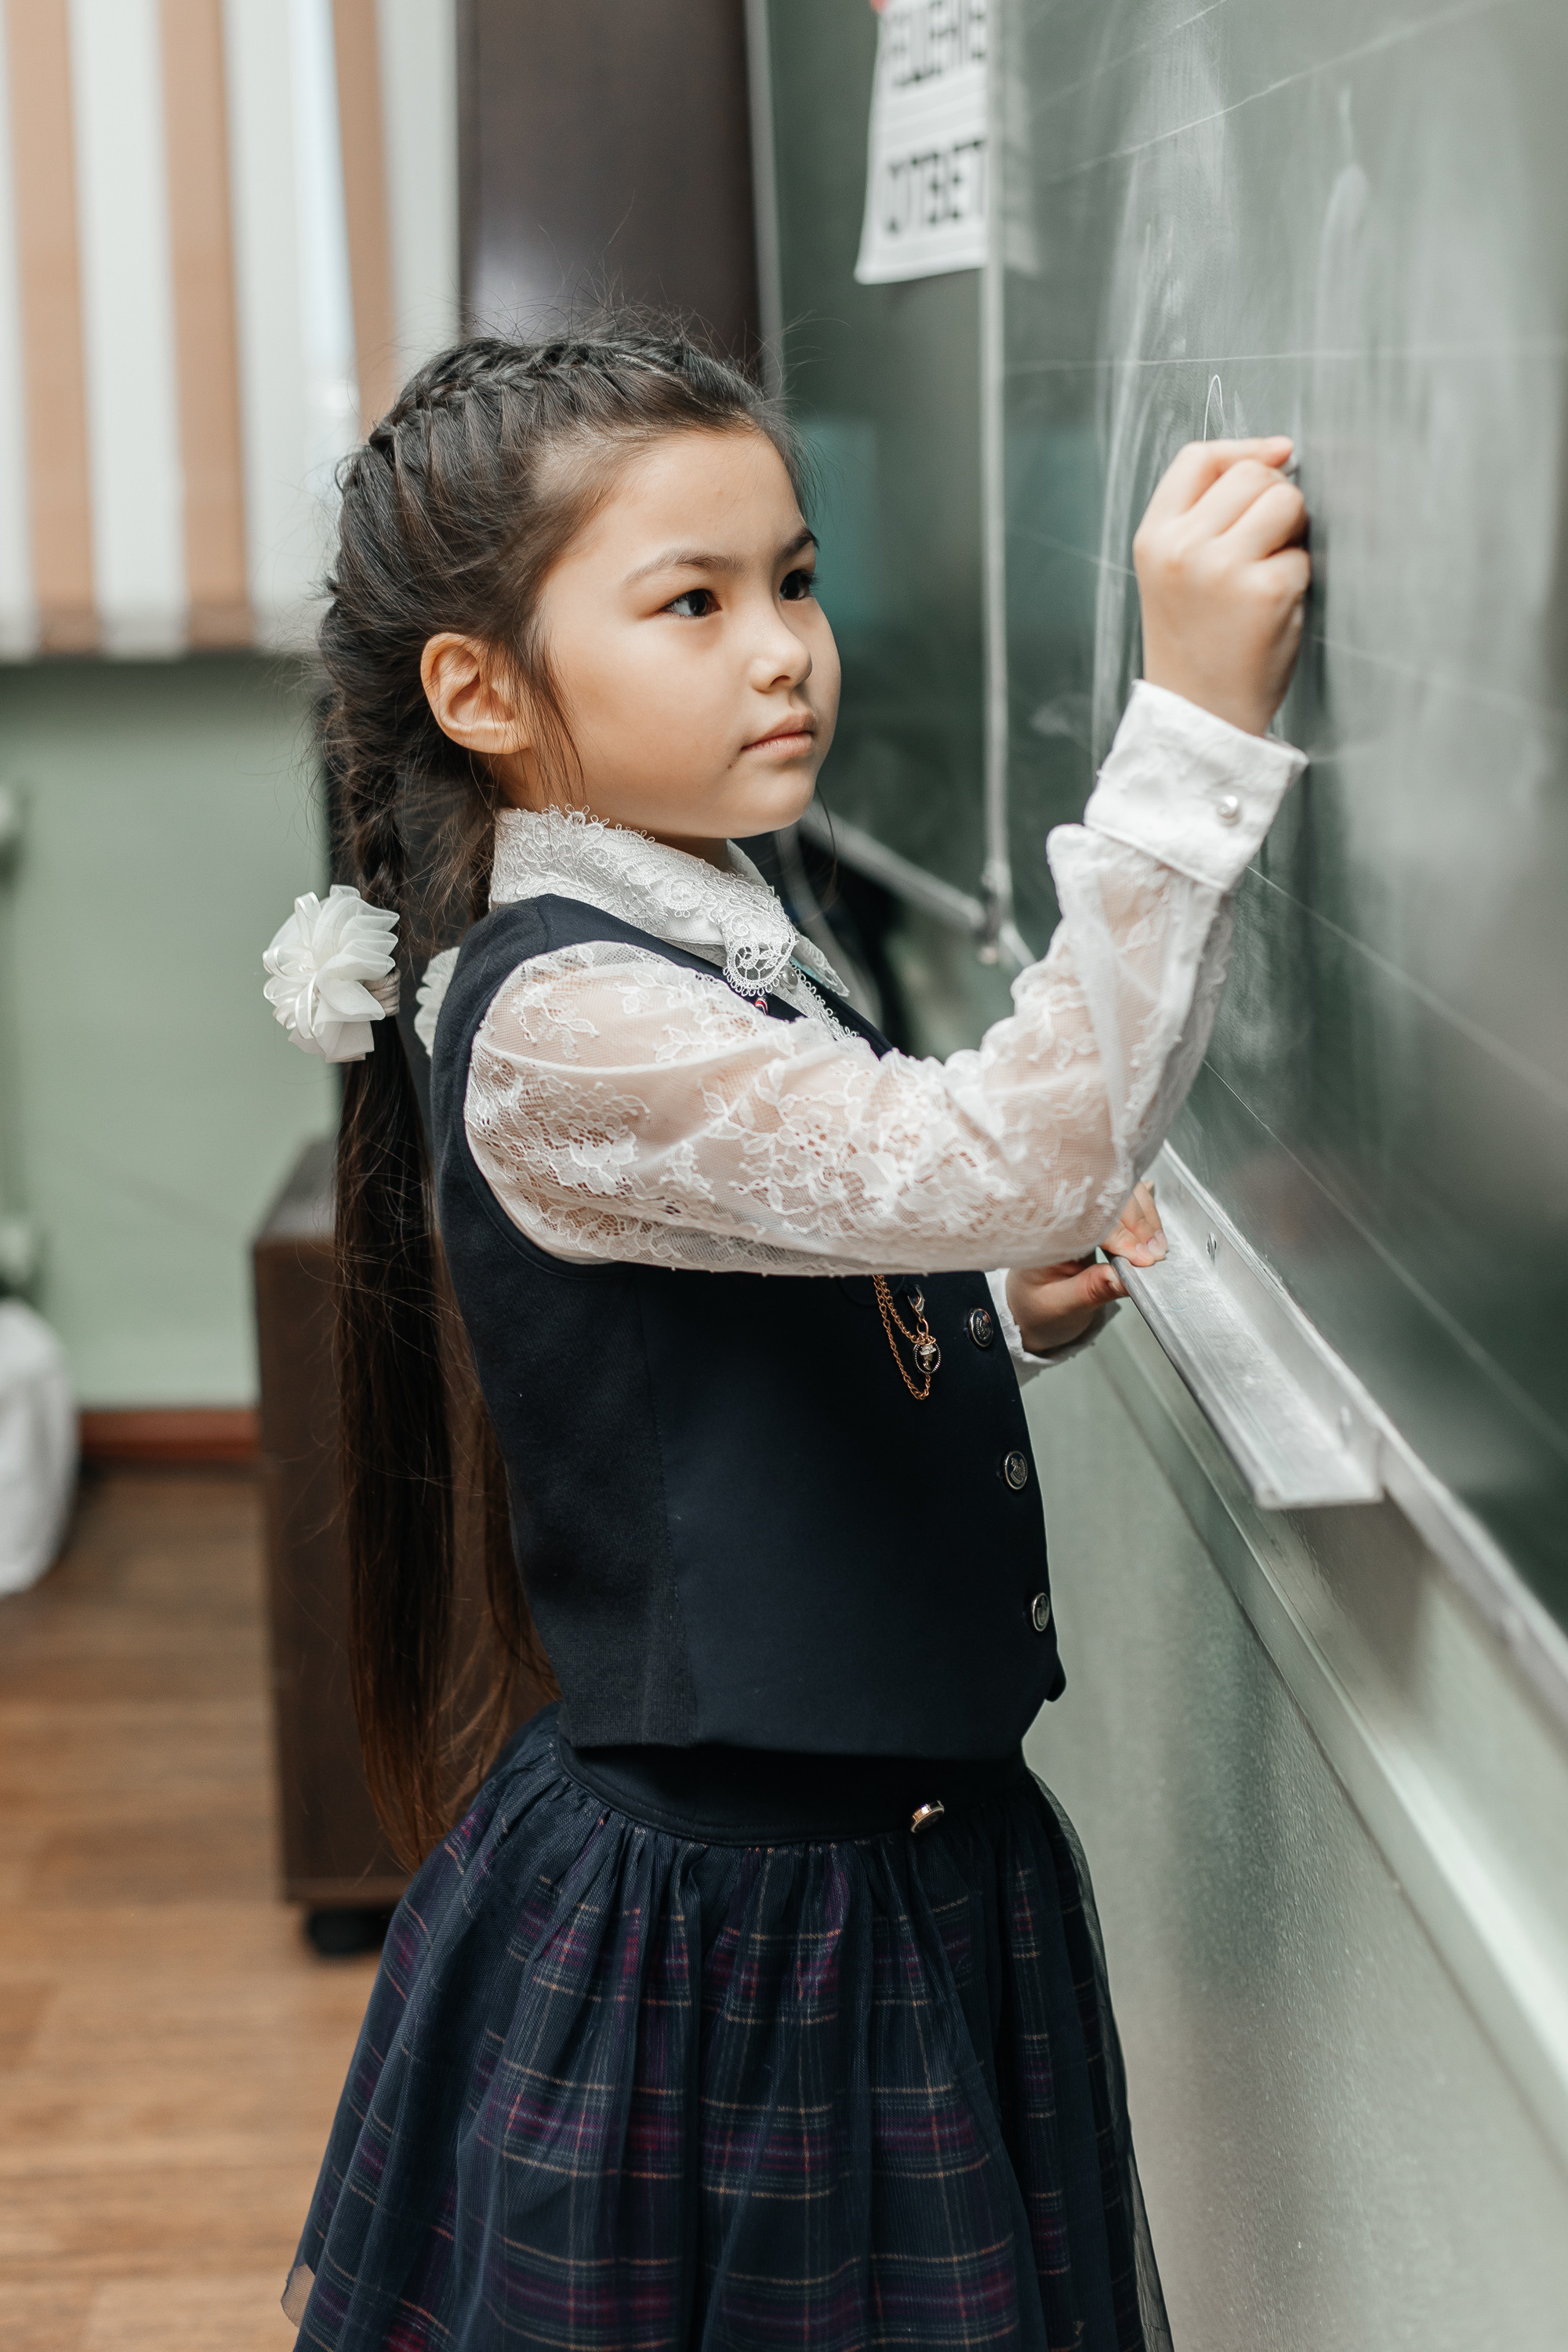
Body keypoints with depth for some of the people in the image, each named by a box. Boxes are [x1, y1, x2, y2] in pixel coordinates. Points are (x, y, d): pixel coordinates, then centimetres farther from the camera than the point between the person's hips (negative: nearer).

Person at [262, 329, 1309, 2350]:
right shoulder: (560, 1023, -22)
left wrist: (1007, 1324, -2)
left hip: (905, 1861, 9)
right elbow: (998, 1164, -35)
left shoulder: (732, 956, 8)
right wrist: (1193, 727, -37)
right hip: (719, 1940, -9)